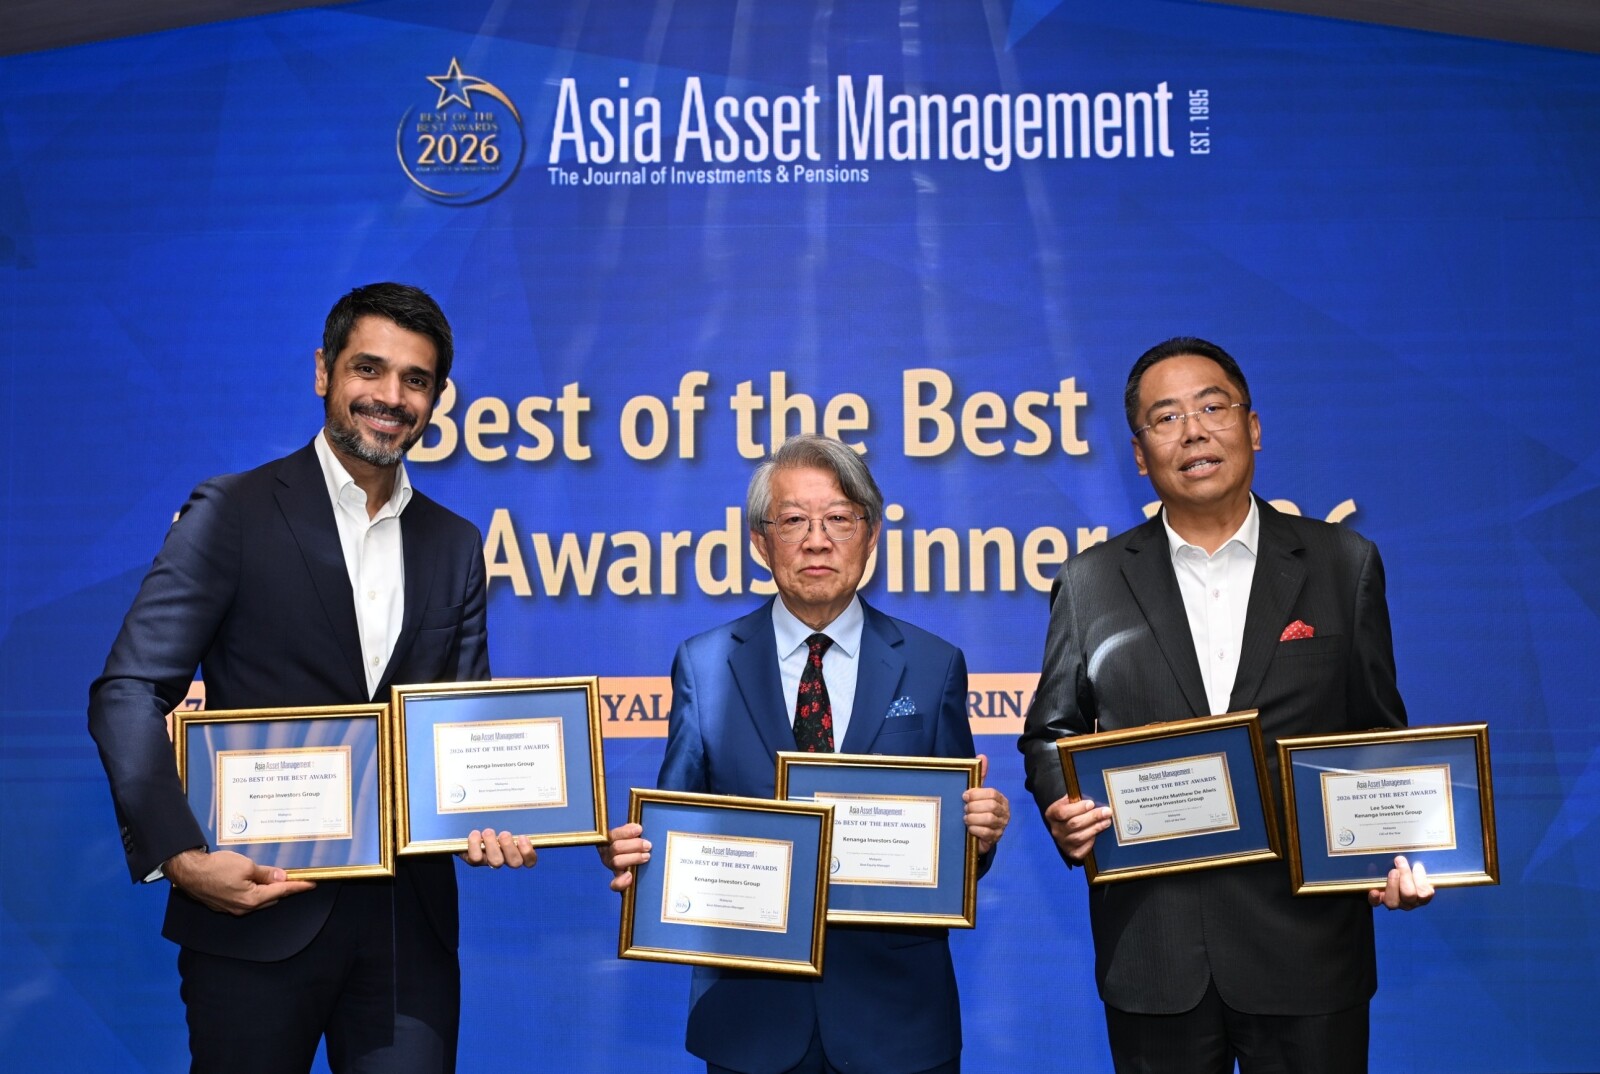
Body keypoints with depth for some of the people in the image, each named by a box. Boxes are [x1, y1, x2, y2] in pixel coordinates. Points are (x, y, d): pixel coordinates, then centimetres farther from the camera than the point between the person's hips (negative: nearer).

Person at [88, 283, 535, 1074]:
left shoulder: (455, 546, 11)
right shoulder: (232, 513, -3)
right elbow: (129, 693, -7)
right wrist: (179, 855, -17)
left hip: (410, 919, 4)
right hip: (257, 911, -3)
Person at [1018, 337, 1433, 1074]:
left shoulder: (1345, 565, 4)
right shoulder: (1091, 583, 5)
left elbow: (1378, 736, 5)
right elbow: (1050, 732, 10)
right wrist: (1062, 808, -10)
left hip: (1306, 943, 0)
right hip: (1152, 950, 1)